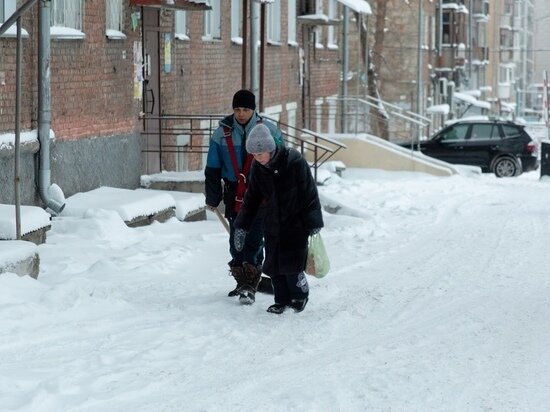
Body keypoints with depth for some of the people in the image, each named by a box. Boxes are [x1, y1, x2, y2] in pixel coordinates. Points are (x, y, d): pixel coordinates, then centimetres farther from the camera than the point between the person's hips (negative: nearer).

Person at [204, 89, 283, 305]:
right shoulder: (222, 134, 2)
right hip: (234, 196, 3)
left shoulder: (269, 131, -3)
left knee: (254, 241, -8)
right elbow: (212, 169, 10)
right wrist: (212, 198, 12)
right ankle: (242, 282, 21)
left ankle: (249, 287, -7)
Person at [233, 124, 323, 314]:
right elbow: (251, 198, 9)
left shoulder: (294, 161, -18)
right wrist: (241, 227, 8)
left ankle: (300, 295, 15)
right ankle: (282, 301, 18)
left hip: (295, 222, -5)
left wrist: (313, 223, -11)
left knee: (291, 264, -10)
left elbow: (309, 193, -12)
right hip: (272, 225, 5)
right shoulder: (258, 168, -2)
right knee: (273, 266, 3)